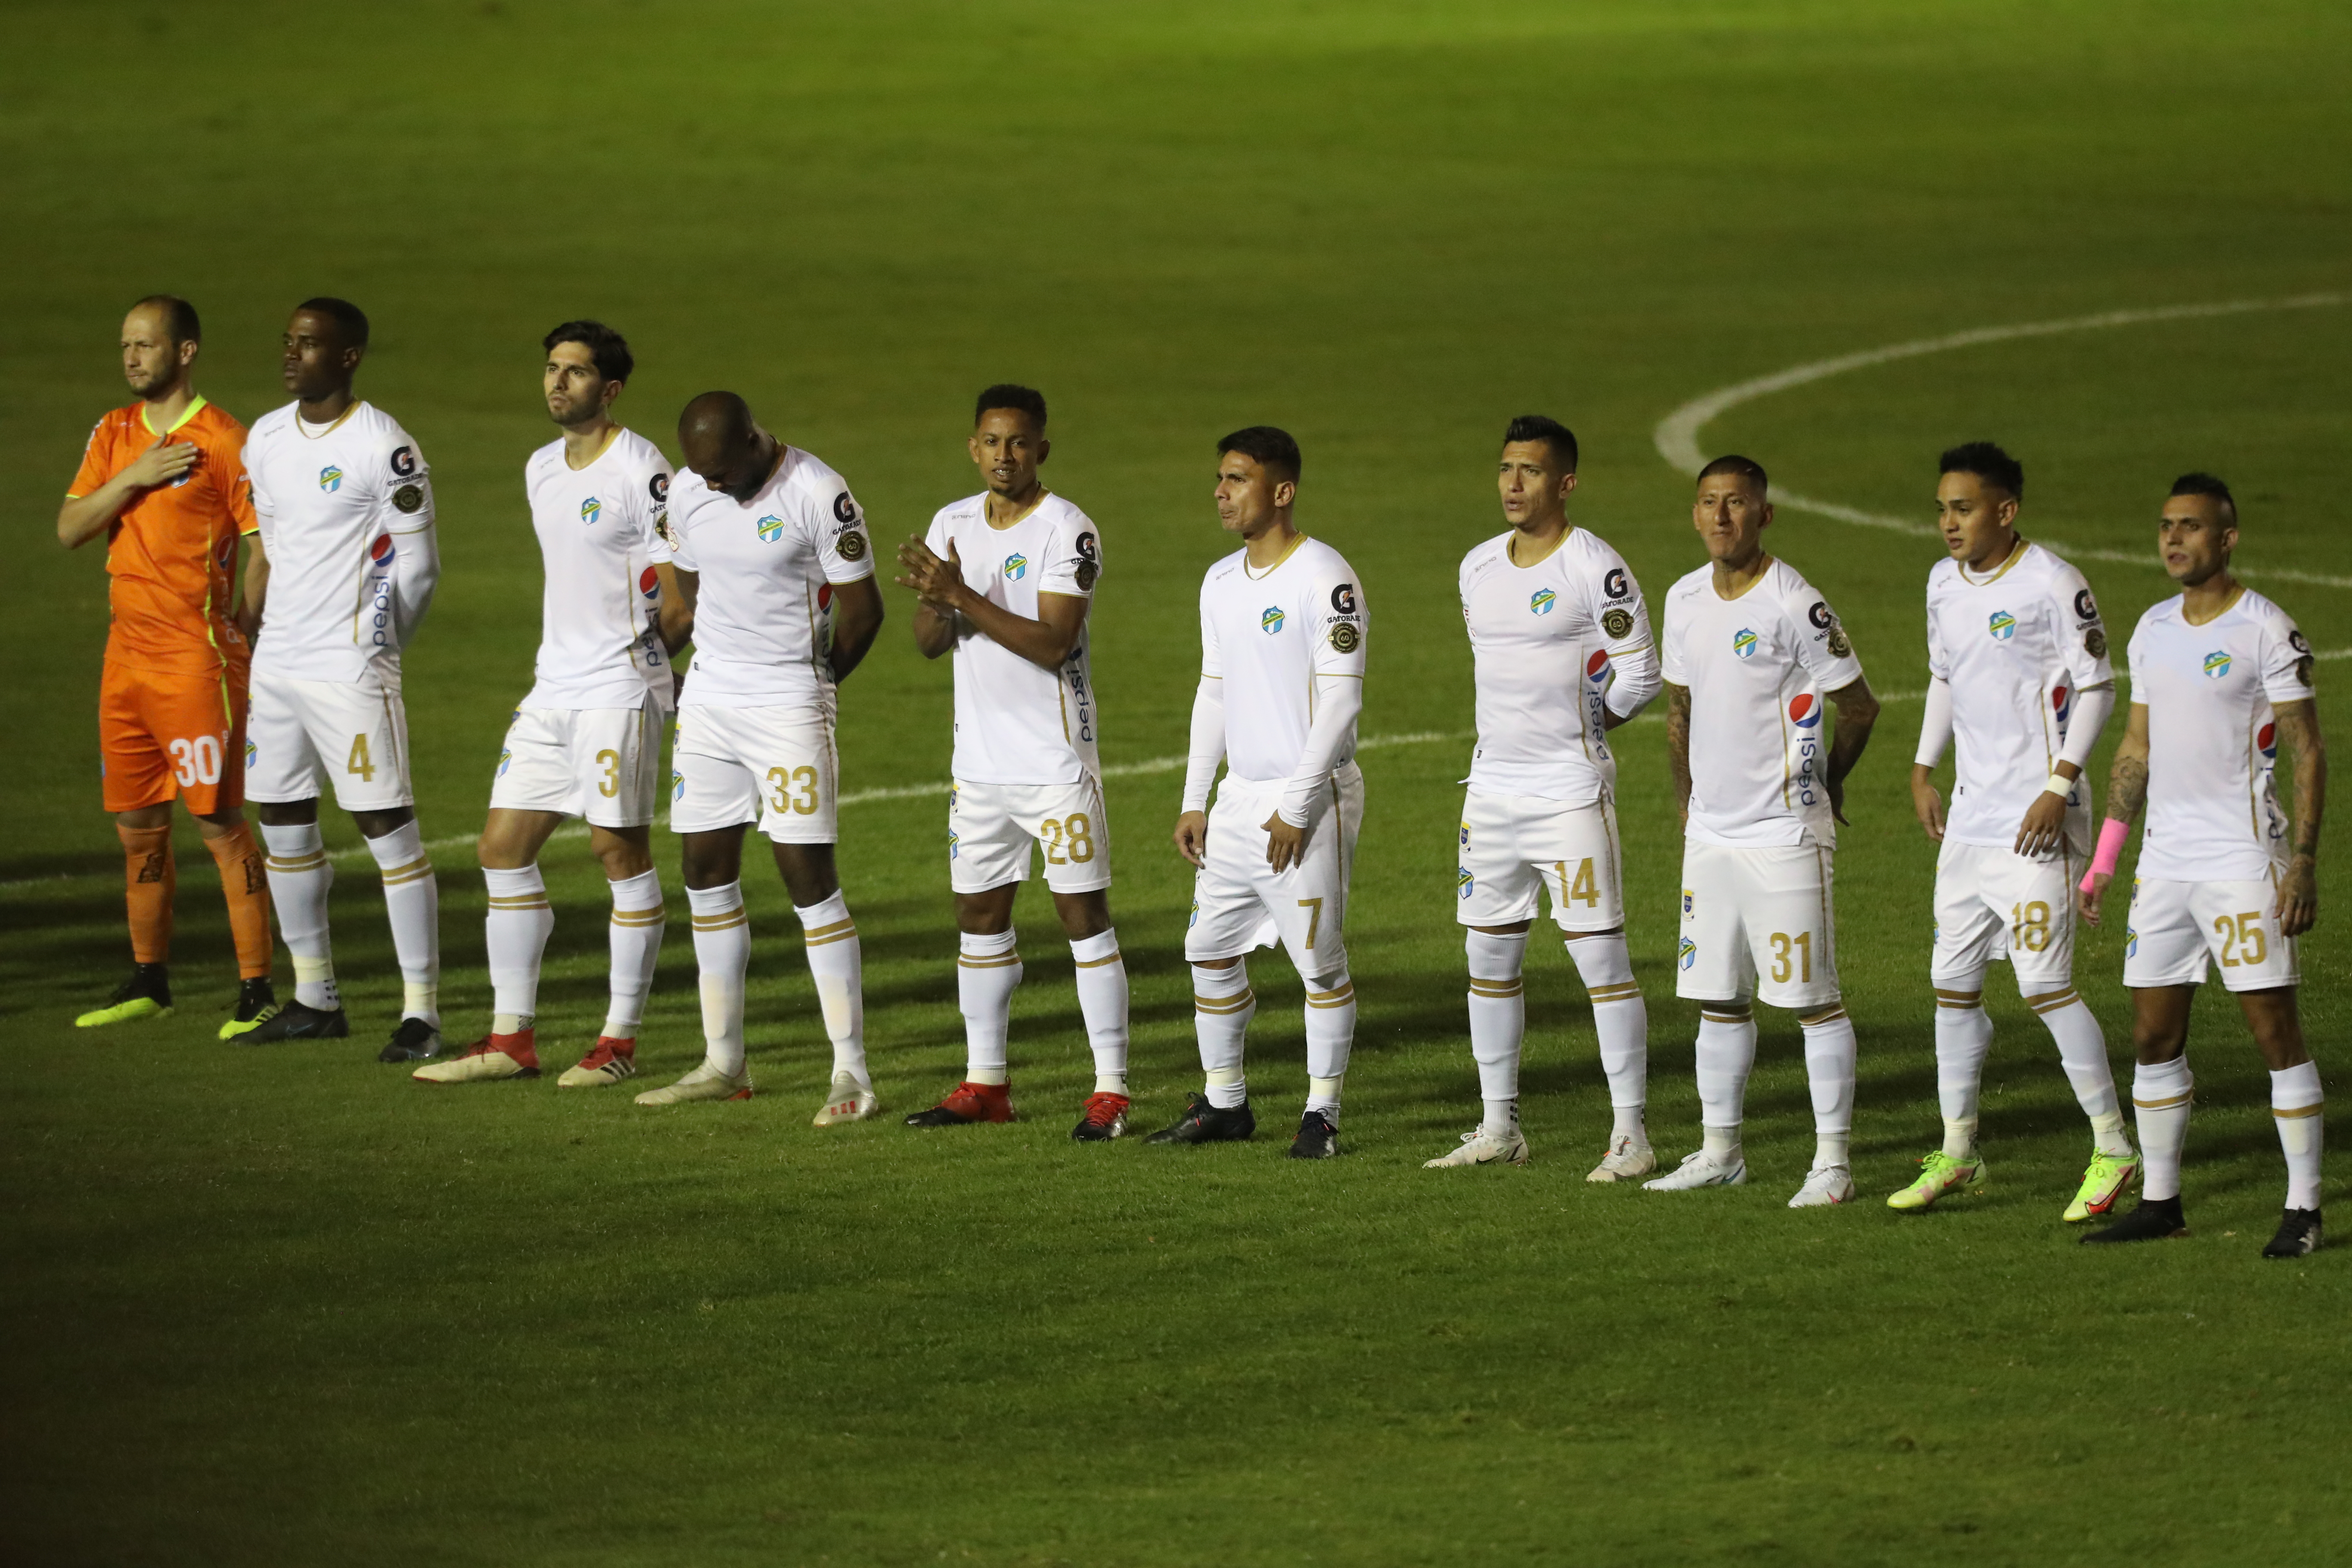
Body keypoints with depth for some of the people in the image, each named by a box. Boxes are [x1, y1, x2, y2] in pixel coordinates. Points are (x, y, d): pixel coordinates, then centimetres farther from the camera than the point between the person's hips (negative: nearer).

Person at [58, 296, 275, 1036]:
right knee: (136, 823, 12)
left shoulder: (224, 441, -7)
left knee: (220, 822, -8)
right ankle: (148, 981, 23)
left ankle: (256, 990, -5)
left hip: (198, 656, -7)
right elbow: (69, 530, 6)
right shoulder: (114, 435, 13)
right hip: (127, 651, 7)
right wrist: (133, 477, -8)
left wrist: (241, 632, -18)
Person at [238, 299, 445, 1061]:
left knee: (387, 827, -8)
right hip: (275, 661, 8)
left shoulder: (383, 447, -12)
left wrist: (372, 648, -4)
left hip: (349, 669, -8)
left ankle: (422, 1010, -6)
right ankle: (316, 998, 24)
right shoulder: (266, 439, 10)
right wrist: (245, 631, 17)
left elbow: (417, 563, -8)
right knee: (282, 823, 12)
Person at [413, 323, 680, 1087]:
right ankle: (511, 1038, 11)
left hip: (621, 687, -8)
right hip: (552, 687, 8)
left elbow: (675, 580, -12)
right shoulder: (542, 470, 13)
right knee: (503, 846, 6)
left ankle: (621, 1039, 5)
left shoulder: (638, 470, -11)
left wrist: (655, 651, -16)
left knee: (620, 851, -3)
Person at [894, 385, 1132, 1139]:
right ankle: (985, 1083, 20)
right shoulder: (953, 525, 8)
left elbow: (1052, 644, -20)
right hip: (980, 758, 6)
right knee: (980, 914, 11)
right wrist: (934, 604, -16)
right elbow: (929, 644, 7)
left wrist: (962, 597, -24)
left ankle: (1110, 1089, -3)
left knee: (1083, 913, -5)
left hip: (1057, 759, -6)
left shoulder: (1067, 531, -12)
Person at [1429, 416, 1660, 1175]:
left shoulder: (1594, 568, -11)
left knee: (1601, 959, -6)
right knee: (1489, 955, 11)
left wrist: (1579, 729, 0)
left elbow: (1640, 674, -9)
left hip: (1571, 792, -7)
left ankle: (1632, 1136, -3)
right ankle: (1499, 1128, 20)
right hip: (1493, 790, 7)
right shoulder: (1479, 568, 11)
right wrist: (1509, 741, 13)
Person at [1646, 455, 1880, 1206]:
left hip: (1785, 835, -7)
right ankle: (1720, 1151, 21)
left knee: (1813, 999, -4)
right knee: (1718, 998, 12)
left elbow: (1859, 706, -5)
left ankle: (1832, 1161, 0)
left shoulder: (1793, 604, -13)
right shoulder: (1685, 600, 9)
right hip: (1711, 832, 7)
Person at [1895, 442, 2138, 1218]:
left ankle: (2113, 1148, 0)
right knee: (1953, 982, 9)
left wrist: (2059, 787, -16)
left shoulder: (2052, 586, -13)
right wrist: (1924, 771, 16)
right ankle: (1956, 1152, 19)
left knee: (2044, 983, -10)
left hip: (2034, 824, -8)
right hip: (1970, 818, 8)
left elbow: (2097, 688, -10)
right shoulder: (1945, 584, 10)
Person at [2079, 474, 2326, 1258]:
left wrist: (2303, 862, -15)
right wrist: (2104, 856, 16)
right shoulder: (2153, 629, 12)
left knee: (2275, 1030, -6)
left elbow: (2308, 752, -8)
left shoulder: (2267, 630, -8)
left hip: (2244, 862, -7)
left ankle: (2303, 1208, -1)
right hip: (2164, 862, 7)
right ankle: (2160, 1202, 16)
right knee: (2154, 1036, 7)